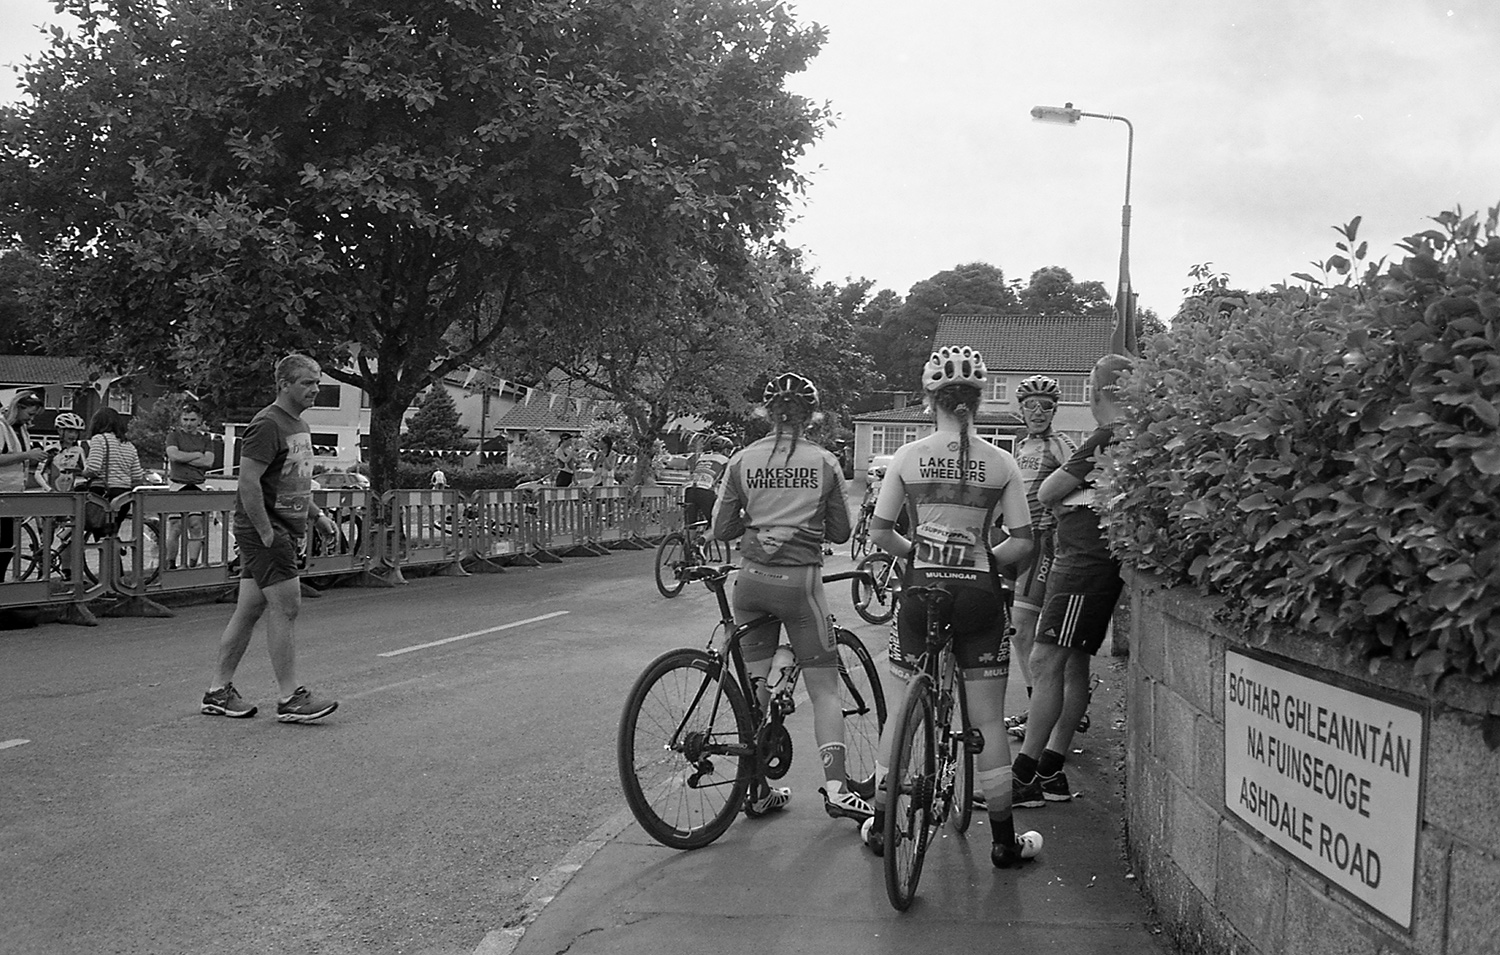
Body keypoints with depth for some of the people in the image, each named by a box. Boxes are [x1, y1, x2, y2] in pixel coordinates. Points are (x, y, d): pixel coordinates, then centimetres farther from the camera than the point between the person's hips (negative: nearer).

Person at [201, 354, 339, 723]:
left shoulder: (299, 425, 18)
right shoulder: (267, 424, -14)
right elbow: (248, 482, -21)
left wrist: (316, 514, 18)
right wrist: (266, 532, -20)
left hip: (284, 531, 9)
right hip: (264, 530, -9)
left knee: (249, 609, 11)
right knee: (285, 607, -9)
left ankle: (218, 691, 18)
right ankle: (290, 699, -4)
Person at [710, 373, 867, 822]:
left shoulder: (743, 460, 2)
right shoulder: (825, 463, 0)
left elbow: (721, 529, 4)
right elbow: (840, 532, 6)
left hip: (751, 579, 2)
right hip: (800, 581, -2)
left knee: (754, 686, 11)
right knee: (824, 688, 4)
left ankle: (757, 789, 15)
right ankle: (835, 787, -6)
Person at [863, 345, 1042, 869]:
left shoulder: (909, 455, -3)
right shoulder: (1001, 462, -3)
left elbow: (879, 533, -1)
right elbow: (1022, 543, -4)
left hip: (922, 590, 1)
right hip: (979, 594, 0)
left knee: (901, 711, 13)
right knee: (988, 720, 7)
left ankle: (881, 827, 22)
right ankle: (1004, 841, 14)